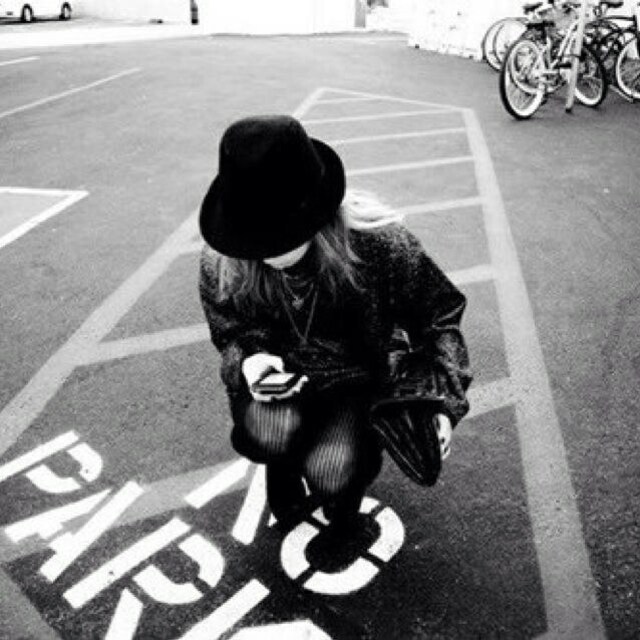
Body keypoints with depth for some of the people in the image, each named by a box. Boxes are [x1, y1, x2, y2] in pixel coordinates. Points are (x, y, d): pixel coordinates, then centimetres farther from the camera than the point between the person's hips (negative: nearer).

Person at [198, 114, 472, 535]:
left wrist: (446, 404, -15)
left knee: (332, 478, -25)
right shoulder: (221, 264, -19)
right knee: (271, 435, -31)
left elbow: (437, 313, -10)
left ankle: (358, 462, 17)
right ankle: (283, 468, 10)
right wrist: (247, 360, -23)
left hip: (355, 379, -1)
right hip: (276, 375, 2)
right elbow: (230, 334, 1)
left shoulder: (376, 241, -26)